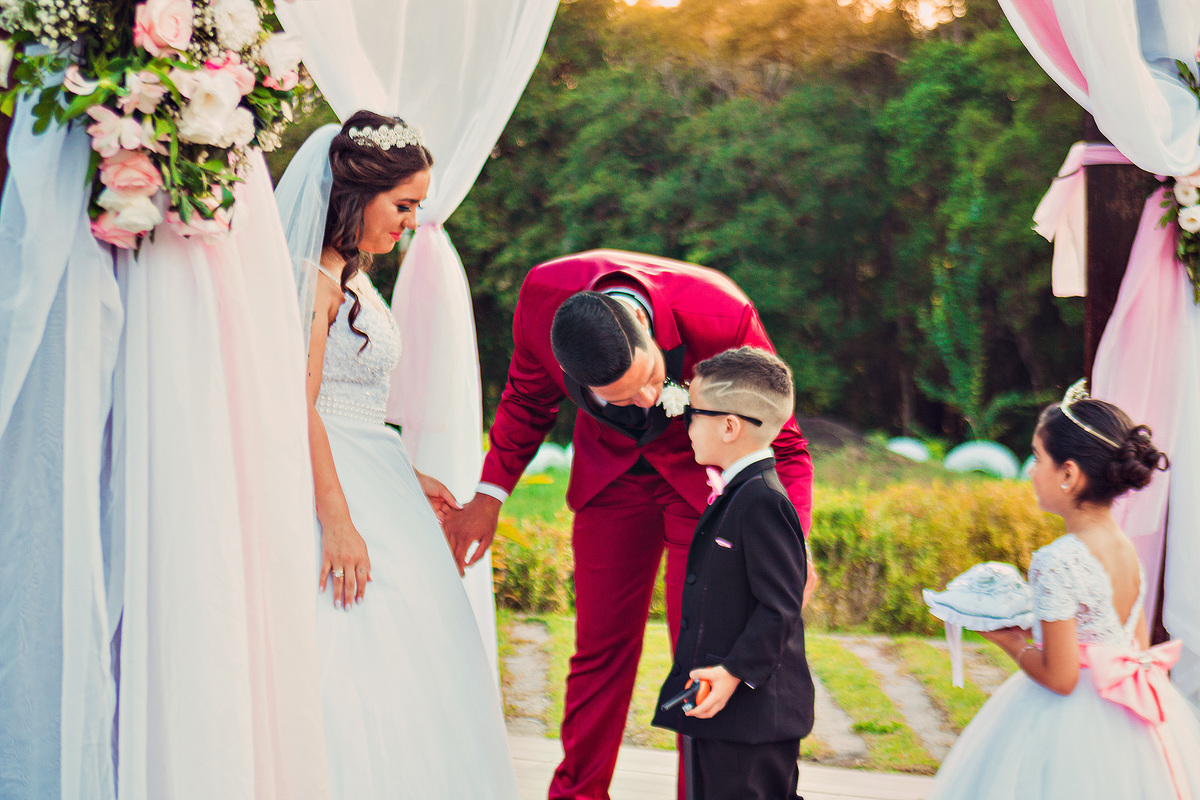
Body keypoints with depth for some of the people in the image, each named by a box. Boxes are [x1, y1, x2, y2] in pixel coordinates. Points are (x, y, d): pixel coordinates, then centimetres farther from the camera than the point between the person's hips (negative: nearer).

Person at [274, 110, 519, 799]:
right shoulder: (312, 279, -14)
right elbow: (299, 409, -19)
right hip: (328, 486, -10)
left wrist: (407, 478, 18)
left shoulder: (353, 276, 15)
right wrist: (337, 520, -22)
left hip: (368, 481, 10)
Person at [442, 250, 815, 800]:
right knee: (600, 644, 6)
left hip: (704, 473, -2)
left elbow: (780, 443, -21)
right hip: (613, 470, 3)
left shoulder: (723, 316, -36)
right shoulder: (544, 294, -27)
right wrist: (489, 493, -5)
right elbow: (528, 398, -2)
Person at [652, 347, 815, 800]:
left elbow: (780, 606, -21)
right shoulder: (737, 494, 14)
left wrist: (735, 672, -23)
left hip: (748, 711, -11)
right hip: (724, 709, 11)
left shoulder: (761, 502, -19)